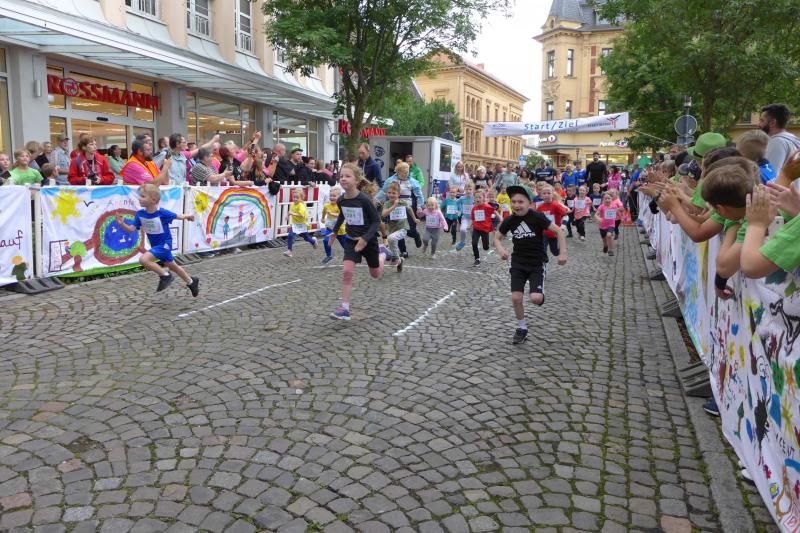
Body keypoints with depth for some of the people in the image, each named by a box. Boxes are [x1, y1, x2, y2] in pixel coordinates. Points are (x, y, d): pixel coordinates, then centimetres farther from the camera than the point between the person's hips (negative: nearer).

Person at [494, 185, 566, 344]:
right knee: (516, 297, -5)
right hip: (518, 262, 3)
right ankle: (521, 328, 18)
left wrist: (563, 253, -20)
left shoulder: (536, 217, -16)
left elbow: (558, 231, -12)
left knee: (535, 299, -16)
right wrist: (501, 250, -14)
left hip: (537, 263, -3)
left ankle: (540, 294, 22)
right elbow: (497, 238, 7)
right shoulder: (509, 220, -6)